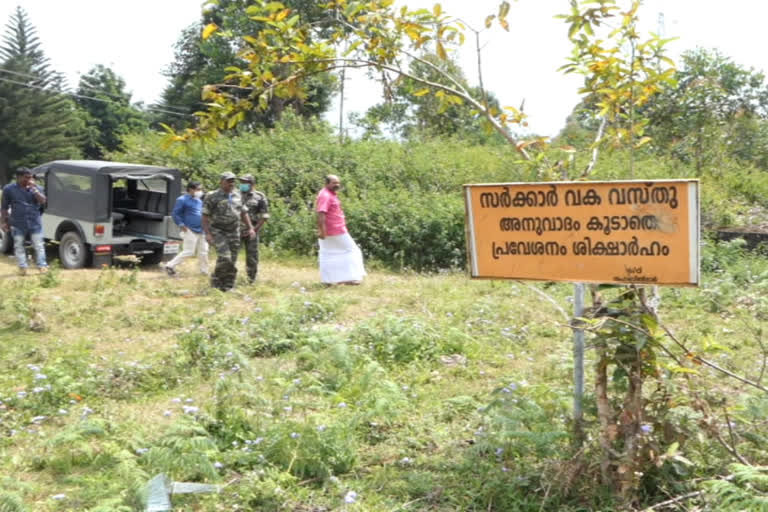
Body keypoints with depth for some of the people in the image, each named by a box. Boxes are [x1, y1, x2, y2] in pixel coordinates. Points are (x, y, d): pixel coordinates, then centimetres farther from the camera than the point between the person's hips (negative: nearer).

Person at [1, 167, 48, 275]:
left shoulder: (36, 188, 5)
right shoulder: (9, 189, 1)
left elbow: (43, 200, -10)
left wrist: (33, 188, -16)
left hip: (35, 223, 0)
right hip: (18, 225, 0)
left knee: (38, 245, 2)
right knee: (18, 246, 6)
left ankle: (42, 265, 9)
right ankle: (22, 267, 16)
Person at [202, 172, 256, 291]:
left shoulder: (237, 196, 12)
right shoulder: (212, 197, -5)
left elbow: (244, 213, 19)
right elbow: (205, 216, -6)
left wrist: (250, 228, 9)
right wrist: (207, 233, -14)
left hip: (234, 233, 5)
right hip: (218, 232, -5)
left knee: (232, 262, 3)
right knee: (224, 258, -19)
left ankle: (227, 287, 12)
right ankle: (216, 280, 1)